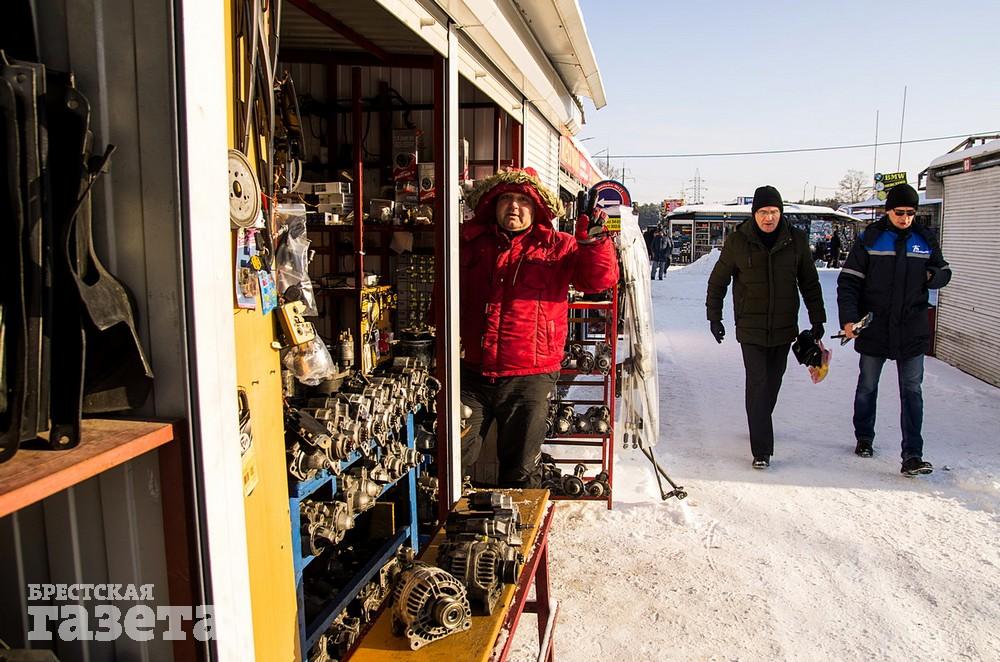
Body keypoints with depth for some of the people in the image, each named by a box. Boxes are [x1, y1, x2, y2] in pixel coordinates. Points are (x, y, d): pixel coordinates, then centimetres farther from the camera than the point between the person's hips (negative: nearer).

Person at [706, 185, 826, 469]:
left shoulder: (796, 240, 0)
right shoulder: (737, 241, -5)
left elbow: (810, 283, 9)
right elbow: (717, 281, 5)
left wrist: (818, 320, 9)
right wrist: (714, 316, 4)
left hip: (784, 327, 3)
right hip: (750, 328, -3)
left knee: (772, 382, 14)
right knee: (757, 384, -9)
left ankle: (760, 426, 37)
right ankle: (762, 450, -7)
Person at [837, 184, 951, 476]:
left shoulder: (925, 240, 5)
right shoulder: (870, 239, -4)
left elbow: (944, 271, 17)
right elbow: (848, 280, -6)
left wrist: (934, 276, -8)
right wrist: (848, 317, -17)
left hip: (912, 331, 2)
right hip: (873, 329, -1)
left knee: (912, 391, -1)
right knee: (867, 388, 12)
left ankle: (912, 454, 1)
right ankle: (864, 438, 31)